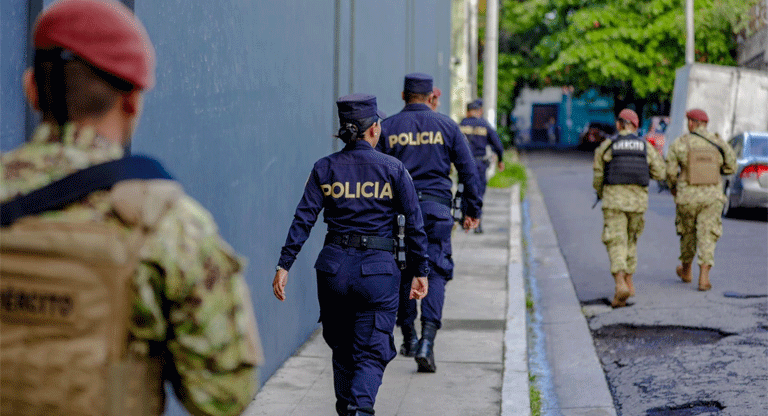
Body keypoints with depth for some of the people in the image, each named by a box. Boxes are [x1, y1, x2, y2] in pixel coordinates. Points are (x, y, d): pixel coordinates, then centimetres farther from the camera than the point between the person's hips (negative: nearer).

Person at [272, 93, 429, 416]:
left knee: (342, 349, 19)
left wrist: (284, 265, -2)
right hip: (378, 269, -3)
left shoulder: (324, 169, 2)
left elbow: (303, 219, -3)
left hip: (334, 266, 3)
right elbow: (414, 224, -3)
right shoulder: (393, 169, -3)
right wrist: (420, 272, 5)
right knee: (371, 352, 0)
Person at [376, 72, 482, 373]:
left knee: (403, 272, 14)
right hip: (436, 205, -1)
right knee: (435, 272, -1)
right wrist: (473, 210, 11)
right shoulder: (446, 126, 3)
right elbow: (467, 170, 4)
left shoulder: (388, 128, 2)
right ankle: (427, 340, -16)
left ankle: (408, 337, 22)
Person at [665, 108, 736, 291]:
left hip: (687, 196, 0)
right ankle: (704, 277, -10)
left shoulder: (679, 144, -5)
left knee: (687, 233, 19)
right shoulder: (719, 143, 0)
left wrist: (672, 187, 14)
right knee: (707, 236, 2)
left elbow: (670, 171, -6)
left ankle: (686, 271, 38)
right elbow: (731, 167, 6)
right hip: (712, 196, 0)